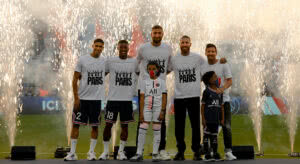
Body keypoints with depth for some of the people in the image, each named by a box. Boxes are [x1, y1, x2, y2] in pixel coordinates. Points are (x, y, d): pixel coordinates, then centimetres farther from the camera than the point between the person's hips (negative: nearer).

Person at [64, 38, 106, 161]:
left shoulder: (105, 61, 5)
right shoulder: (82, 60, -2)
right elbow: (75, 79, -2)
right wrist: (76, 97, -7)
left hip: (97, 98, 2)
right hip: (82, 98, -2)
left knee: (95, 126, 5)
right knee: (76, 124, -1)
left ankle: (91, 152, 14)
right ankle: (72, 153, 4)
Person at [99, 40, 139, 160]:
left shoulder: (134, 62, 4)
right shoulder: (110, 61, 0)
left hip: (127, 99, 2)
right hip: (113, 99, -1)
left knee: (124, 125, 5)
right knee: (108, 124, -1)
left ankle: (121, 151, 13)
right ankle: (105, 151, 9)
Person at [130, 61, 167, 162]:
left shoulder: (161, 82, 7)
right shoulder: (145, 82, 10)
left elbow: (164, 98, 2)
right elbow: (142, 98, 5)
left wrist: (162, 111, -9)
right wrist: (141, 113, -2)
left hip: (158, 108, -1)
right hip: (147, 107, 1)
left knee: (156, 130, 2)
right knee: (142, 129, -8)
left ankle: (155, 154, 6)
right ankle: (139, 154, -6)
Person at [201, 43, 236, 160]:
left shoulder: (223, 65, -1)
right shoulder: (203, 67, 9)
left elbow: (230, 81, -6)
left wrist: (222, 89, -25)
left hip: (223, 99, -3)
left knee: (226, 126, -7)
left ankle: (228, 151, -5)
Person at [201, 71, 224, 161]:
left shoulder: (220, 92, 9)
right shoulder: (206, 92, -5)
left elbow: (221, 106, 13)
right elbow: (202, 105, -4)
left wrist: (222, 118, 10)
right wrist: (203, 118, -8)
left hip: (216, 119, 5)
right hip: (208, 119, -5)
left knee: (214, 135, 10)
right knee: (207, 135, 0)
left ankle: (215, 153, 15)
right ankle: (207, 154, 3)